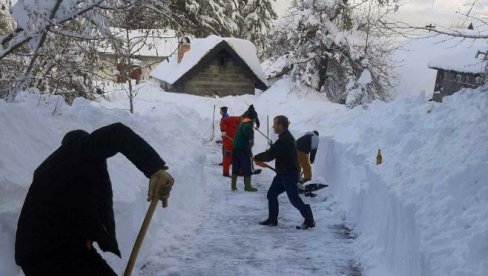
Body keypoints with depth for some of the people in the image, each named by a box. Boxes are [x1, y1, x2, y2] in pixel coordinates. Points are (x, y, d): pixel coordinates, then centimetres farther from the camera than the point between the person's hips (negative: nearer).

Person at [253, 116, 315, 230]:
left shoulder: (285, 140, -22)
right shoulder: (285, 137, 12)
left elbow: (270, 154, -24)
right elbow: (273, 153, 16)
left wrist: (257, 157, -9)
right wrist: (261, 159, 4)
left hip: (289, 174, -10)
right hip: (282, 173, 10)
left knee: (294, 199, -5)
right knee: (271, 194, 12)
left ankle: (309, 220, 5)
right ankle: (272, 219, 21)